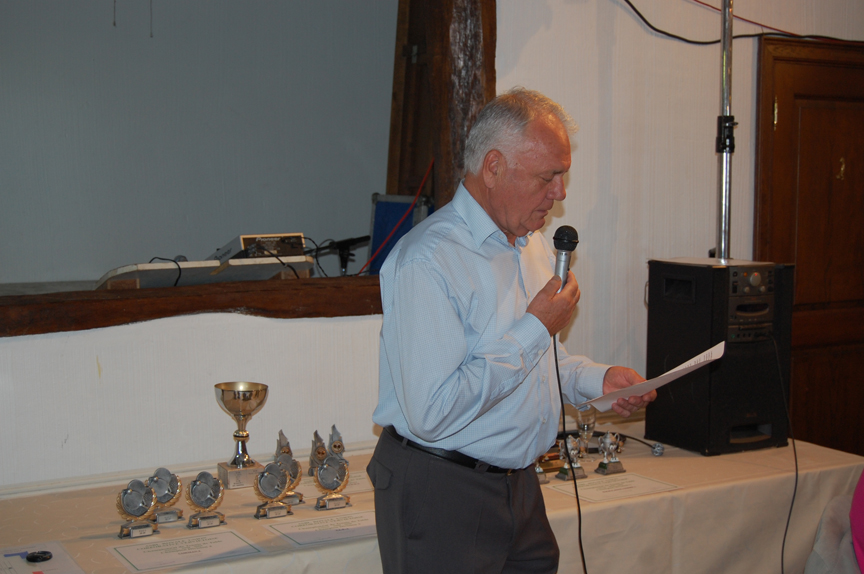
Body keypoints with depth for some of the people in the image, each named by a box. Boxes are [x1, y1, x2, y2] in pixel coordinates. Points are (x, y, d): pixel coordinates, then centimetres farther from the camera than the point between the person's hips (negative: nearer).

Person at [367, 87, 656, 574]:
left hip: (520, 483, 8)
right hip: (439, 495, -8)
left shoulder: (534, 245, 10)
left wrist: (597, 378, 3)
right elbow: (430, 413, -29)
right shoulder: (428, 260, -21)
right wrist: (534, 331, -22)